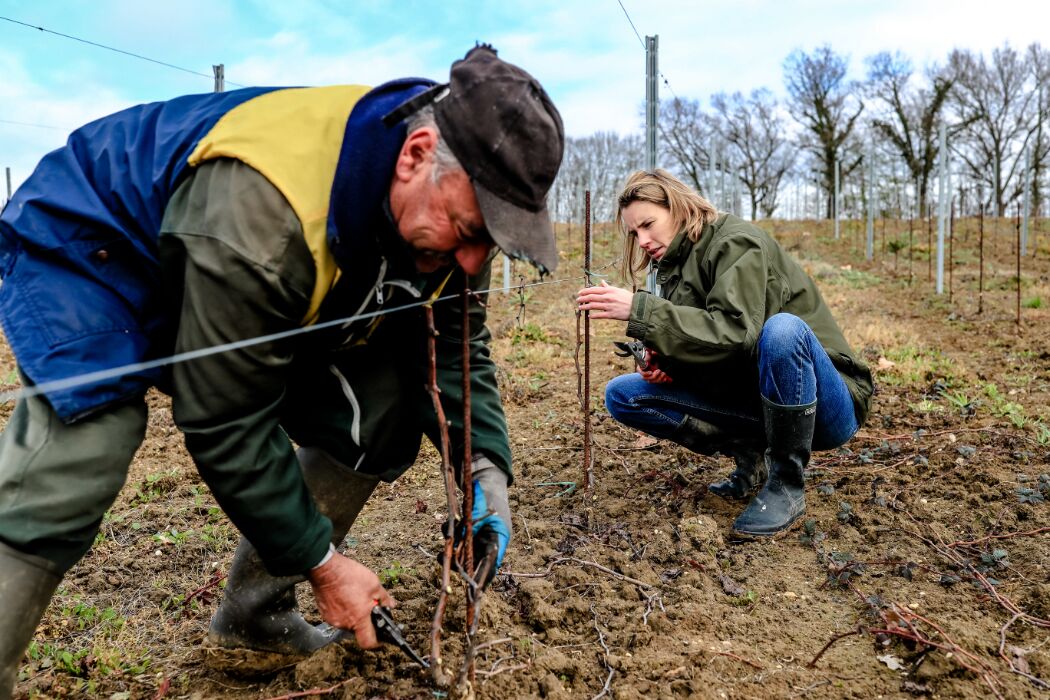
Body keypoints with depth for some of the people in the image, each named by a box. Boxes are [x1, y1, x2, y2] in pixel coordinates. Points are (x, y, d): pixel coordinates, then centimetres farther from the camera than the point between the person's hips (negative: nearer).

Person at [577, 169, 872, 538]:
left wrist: (640, 310, -34)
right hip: (746, 399, 7)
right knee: (621, 395, -4)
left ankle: (787, 486, -21)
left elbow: (733, 332, -30)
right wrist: (663, 361, -12)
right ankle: (750, 452, -1)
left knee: (782, 327, -40)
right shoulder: (675, 265, 8)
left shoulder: (738, 242, -15)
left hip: (824, 403, -6)